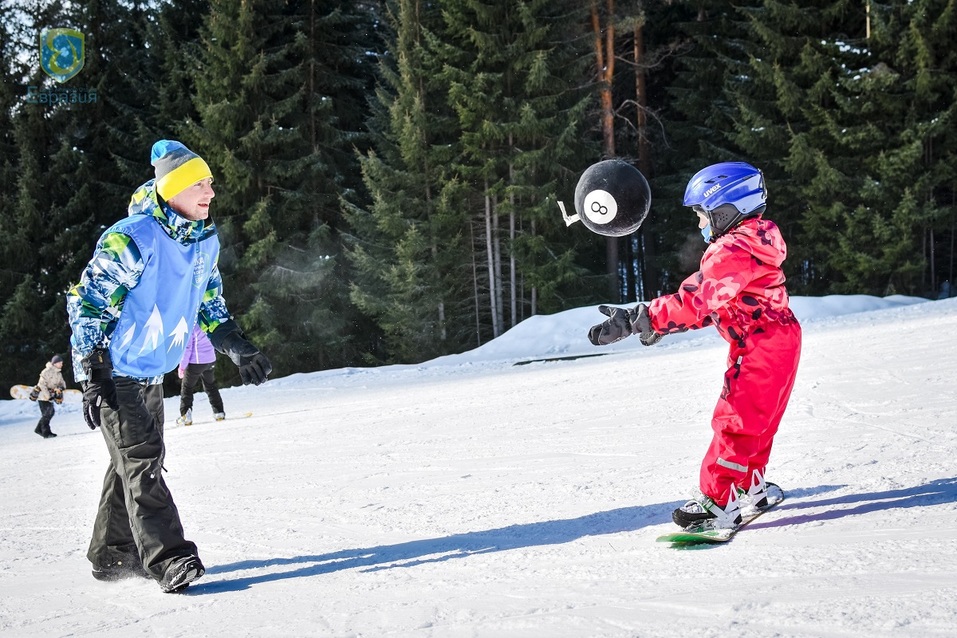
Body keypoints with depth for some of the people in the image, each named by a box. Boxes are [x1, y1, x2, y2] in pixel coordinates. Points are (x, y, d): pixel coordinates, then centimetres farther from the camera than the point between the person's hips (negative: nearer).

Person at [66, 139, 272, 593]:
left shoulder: (205, 241, 3)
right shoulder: (131, 240, -22)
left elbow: (209, 303, 18)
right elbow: (86, 303, -18)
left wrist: (237, 347, 7)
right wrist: (91, 376, -22)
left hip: (152, 370, 9)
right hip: (114, 371, -8)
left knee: (136, 461, 14)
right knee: (140, 462, -13)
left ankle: (113, 554, 25)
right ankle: (168, 559, -16)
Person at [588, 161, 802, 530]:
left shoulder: (734, 250, -21)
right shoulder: (746, 243, 13)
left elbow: (696, 300, -32)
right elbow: (709, 304, 15)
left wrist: (634, 320, -36)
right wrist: (660, 324, 8)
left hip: (762, 347, -11)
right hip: (775, 343, 11)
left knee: (735, 422, -11)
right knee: (752, 420, 19)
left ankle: (719, 503, -11)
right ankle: (752, 487, 31)